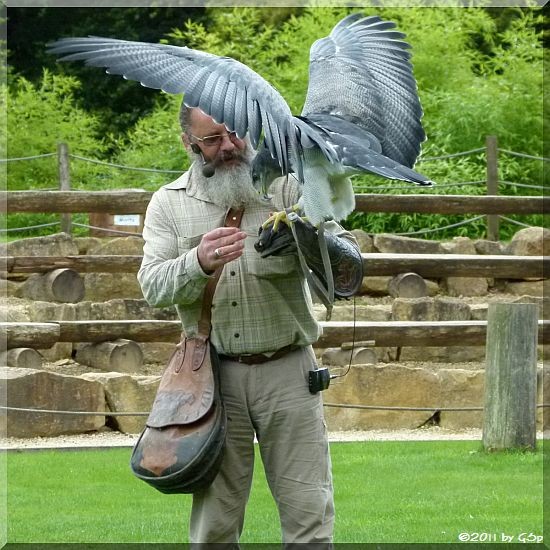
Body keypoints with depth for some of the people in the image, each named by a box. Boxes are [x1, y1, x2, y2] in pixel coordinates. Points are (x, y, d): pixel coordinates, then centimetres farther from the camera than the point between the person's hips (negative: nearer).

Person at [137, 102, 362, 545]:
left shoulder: (287, 186, 3)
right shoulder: (169, 203, 6)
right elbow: (154, 285, -5)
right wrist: (200, 262, -27)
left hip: (287, 371, -1)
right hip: (216, 374, 1)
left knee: (309, 511, -3)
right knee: (214, 518, 4)